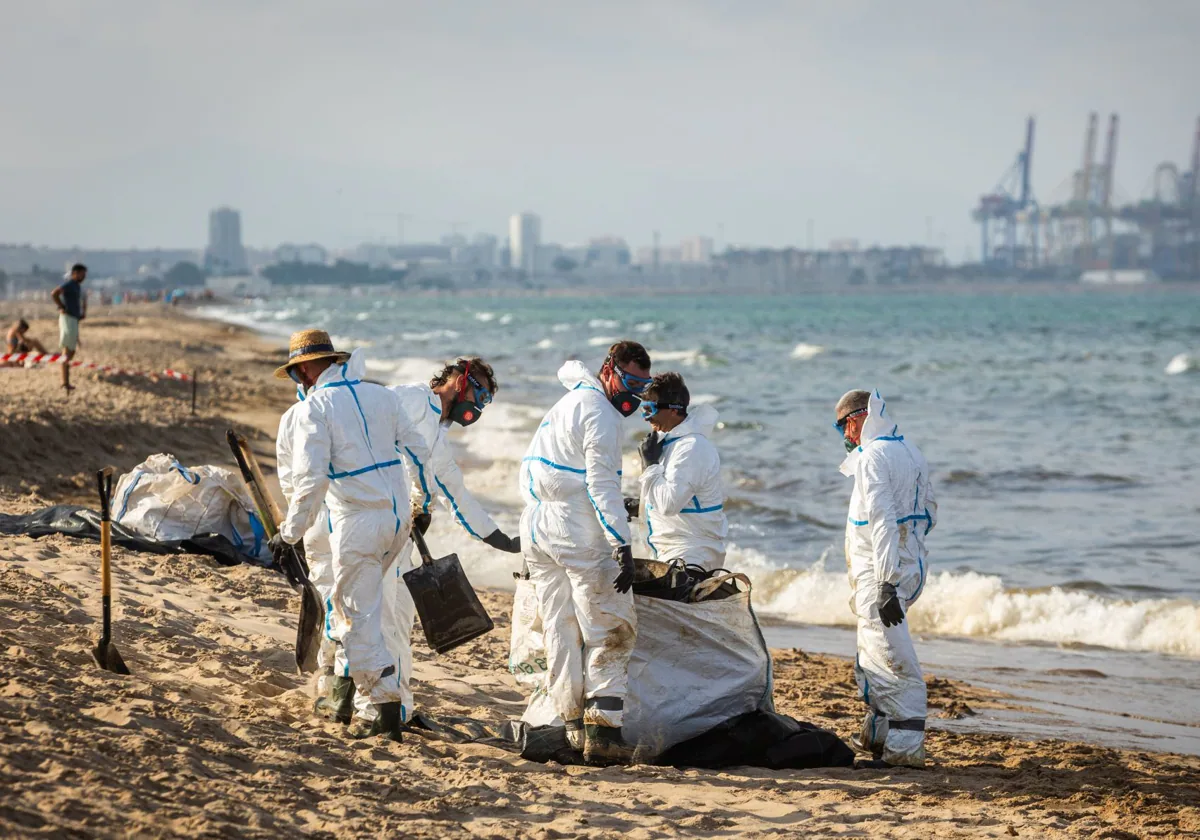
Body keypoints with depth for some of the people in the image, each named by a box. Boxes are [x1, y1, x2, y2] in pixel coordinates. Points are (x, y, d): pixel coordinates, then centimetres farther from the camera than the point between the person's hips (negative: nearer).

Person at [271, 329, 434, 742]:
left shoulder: (315, 406, -8)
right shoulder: (380, 394, 10)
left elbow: (310, 479, -15)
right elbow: (420, 452, 12)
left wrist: (290, 533, -7)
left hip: (357, 522, -6)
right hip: (397, 518, 6)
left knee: (358, 618, 0)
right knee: (357, 604, 25)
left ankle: (389, 711, -4)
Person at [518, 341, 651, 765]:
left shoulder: (567, 402, 19)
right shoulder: (600, 414, -11)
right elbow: (601, 483, -19)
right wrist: (622, 546, -24)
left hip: (536, 527, 9)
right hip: (579, 534, -9)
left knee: (561, 633, 10)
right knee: (610, 631, -7)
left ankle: (574, 727, 12)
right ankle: (602, 732, -15)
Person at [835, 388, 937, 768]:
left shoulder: (874, 458, -16)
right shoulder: (910, 452, 14)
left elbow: (883, 521, -23)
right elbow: (929, 513, 21)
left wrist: (887, 583, -26)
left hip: (883, 574, -10)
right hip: (912, 565, 10)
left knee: (895, 663, -10)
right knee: (872, 659, 21)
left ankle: (905, 747, -11)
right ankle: (877, 735, 29)